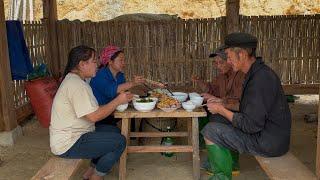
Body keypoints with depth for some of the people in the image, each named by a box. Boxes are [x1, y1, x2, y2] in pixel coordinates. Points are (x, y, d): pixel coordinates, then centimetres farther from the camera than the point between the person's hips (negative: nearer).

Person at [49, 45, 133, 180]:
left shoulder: (73, 79, 12)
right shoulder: (76, 85, -22)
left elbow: (90, 110, 13)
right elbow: (94, 116, -26)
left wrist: (115, 103, 3)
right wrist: (118, 101, -15)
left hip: (69, 136, 11)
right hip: (68, 144, -11)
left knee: (113, 130, 17)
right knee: (119, 141, -13)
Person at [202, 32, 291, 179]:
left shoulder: (261, 79, -26)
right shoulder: (258, 72, 7)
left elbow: (251, 125, -26)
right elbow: (251, 109, 16)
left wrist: (221, 110, -14)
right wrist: (221, 103, 9)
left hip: (267, 143, -10)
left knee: (210, 131, -11)